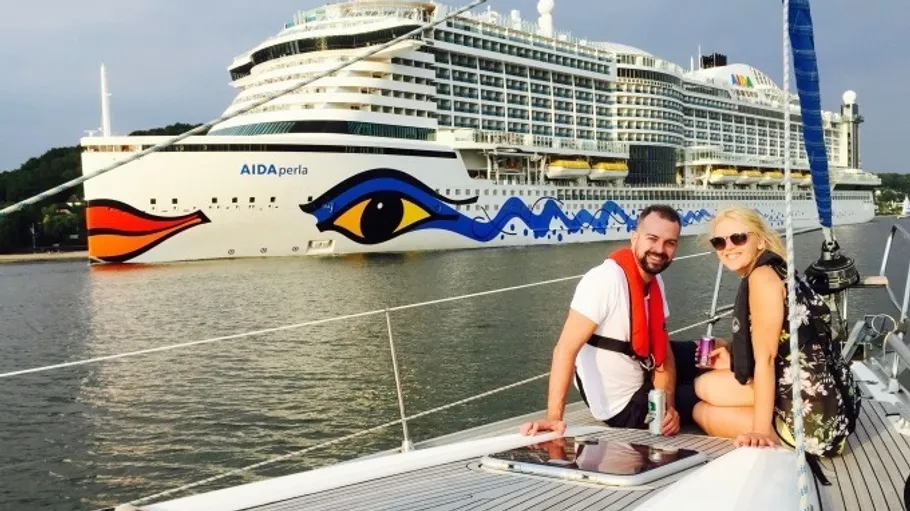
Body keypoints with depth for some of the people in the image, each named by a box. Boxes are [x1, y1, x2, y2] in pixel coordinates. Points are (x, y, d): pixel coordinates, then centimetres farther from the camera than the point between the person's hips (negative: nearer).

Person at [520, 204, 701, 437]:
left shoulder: (655, 282, -3)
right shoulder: (606, 279, -29)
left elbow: (662, 350, -2)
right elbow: (565, 349, -32)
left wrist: (668, 406, -17)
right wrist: (554, 417, -38)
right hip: (624, 408, -7)